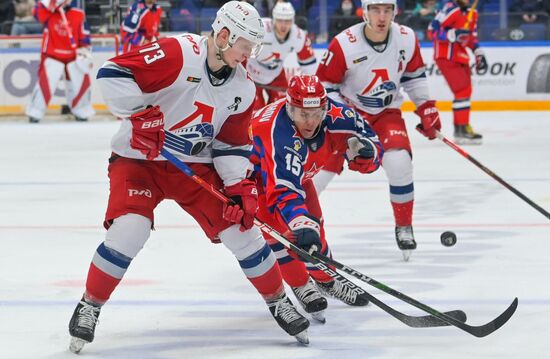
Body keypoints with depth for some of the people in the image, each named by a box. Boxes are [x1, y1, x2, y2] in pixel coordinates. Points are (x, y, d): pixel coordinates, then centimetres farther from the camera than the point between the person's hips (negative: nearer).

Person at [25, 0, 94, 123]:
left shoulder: (78, 15, 0)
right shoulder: (48, 12, -1)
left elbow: (84, 36, 3)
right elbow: (38, 12, -23)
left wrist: (85, 52, -4)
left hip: (73, 56, 2)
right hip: (52, 56, -2)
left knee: (82, 82, 4)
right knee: (45, 82, -13)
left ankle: (81, 112, 25)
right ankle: (35, 113, -4)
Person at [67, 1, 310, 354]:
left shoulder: (243, 88, 0)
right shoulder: (177, 54, -22)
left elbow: (233, 143, 8)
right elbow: (113, 73, -25)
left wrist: (240, 186, -5)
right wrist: (139, 116, -30)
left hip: (195, 166, 5)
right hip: (138, 159, -5)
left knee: (241, 226, -2)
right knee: (128, 230, -25)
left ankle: (279, 301, 18)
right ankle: (90, 306, -4)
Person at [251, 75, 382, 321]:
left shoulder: (335, 115, -28)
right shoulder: (279, 133, -45)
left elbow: (371, 153, -16)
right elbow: (283, 189, -54)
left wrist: (364, 151, -40)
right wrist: (301, 224, -68)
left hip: (297, 170, 6)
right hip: (254, 170, -6)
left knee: (312, 220, 8)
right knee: (275, 223, -20)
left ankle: (325, 279, 32)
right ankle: (301, 286, -2)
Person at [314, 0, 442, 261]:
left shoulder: (407, 39, -12)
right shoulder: (344, 44, -24)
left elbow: (414, 75, 7)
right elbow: (325, 85, -15)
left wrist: (426, 108, 5)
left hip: (386, 113, 2)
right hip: (347, 111, -2)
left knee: (399, 163, -20)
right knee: (323, 166, -8)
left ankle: (404, 227, 0)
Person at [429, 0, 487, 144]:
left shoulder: (472, 13, 12)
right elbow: (433, 30, -21)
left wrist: (479, 54, 14)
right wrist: (453, 34, -32)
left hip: (461, 57, 9)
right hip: (447, 57, -9)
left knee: (466, 91, 15)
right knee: (463, 90, -15)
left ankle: (461, 128, 25)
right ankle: (462, 130, -13)